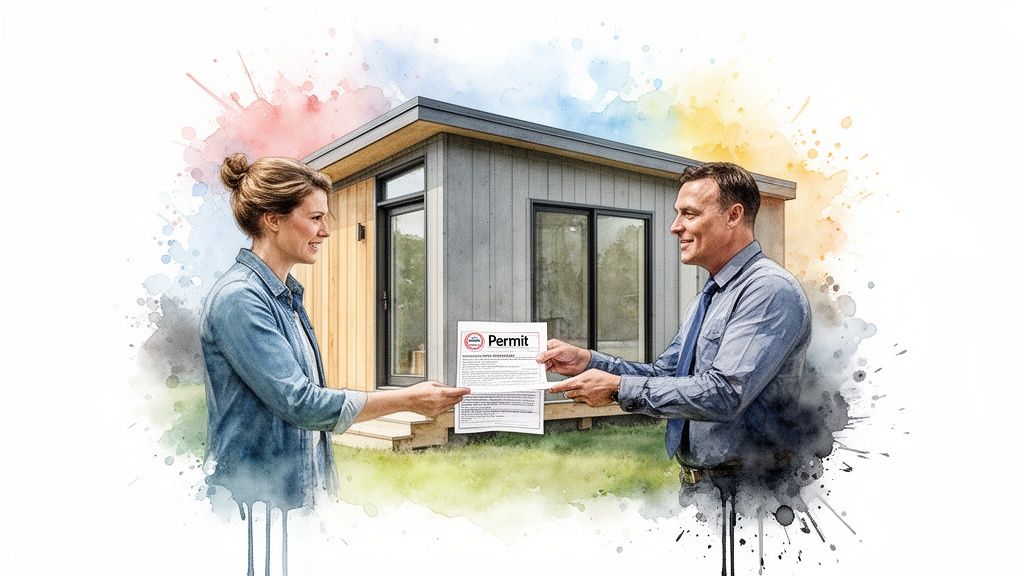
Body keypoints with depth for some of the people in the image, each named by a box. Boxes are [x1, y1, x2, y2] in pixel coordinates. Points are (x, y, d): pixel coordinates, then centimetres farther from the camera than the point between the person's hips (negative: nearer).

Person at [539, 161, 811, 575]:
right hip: (694, 481, 9)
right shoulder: (707, 298, 12)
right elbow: (665, 372, 11)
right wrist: (588, 362, -2)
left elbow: (724, 394, -27)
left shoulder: (770, 290, -19)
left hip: (741, 494, -8)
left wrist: (618, 388, -22)